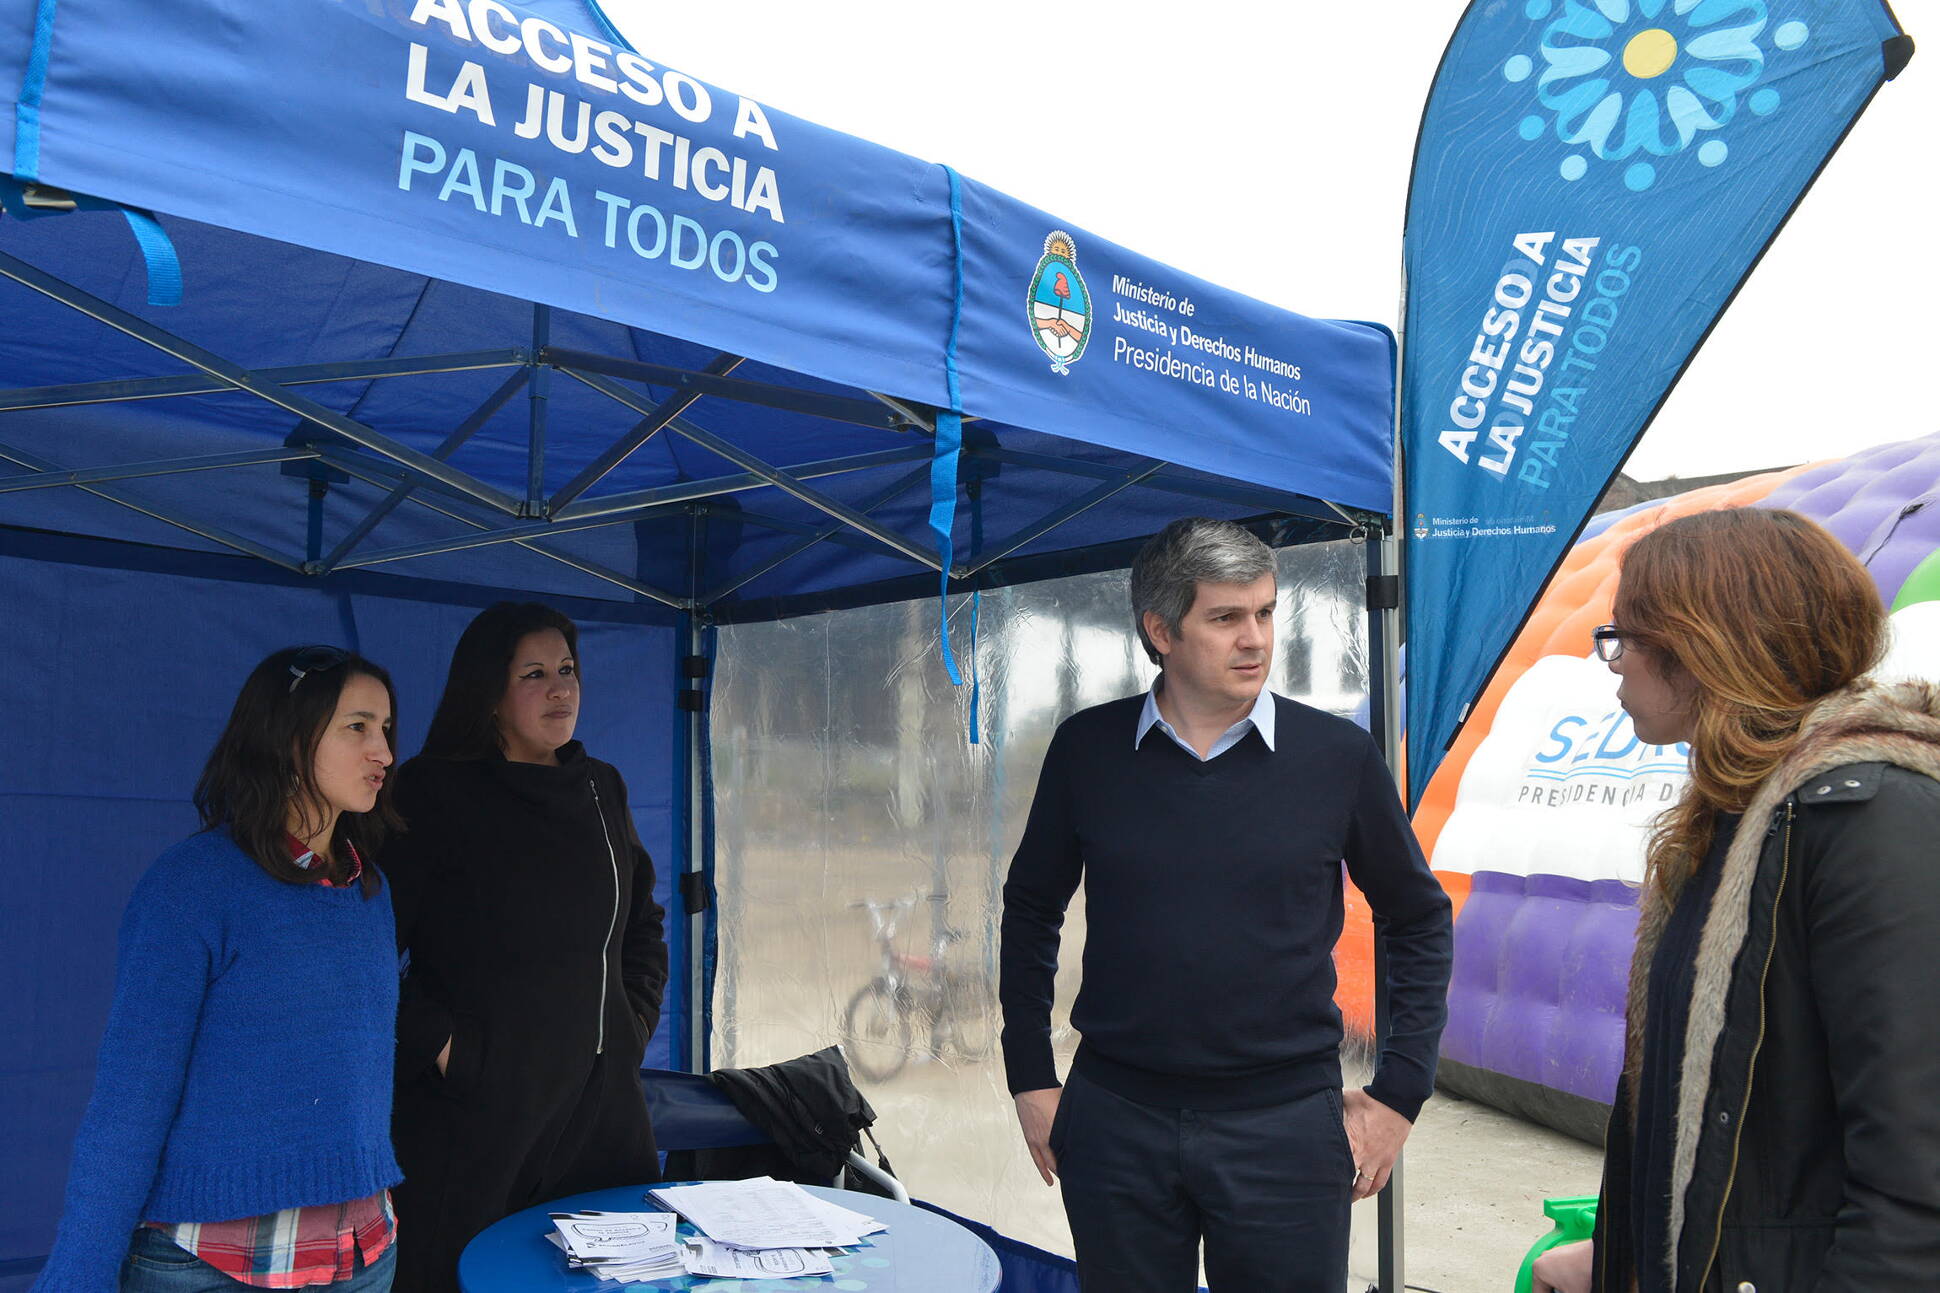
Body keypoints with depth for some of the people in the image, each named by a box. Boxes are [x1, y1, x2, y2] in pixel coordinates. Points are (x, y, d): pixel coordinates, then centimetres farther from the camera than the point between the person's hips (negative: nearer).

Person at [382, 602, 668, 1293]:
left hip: (604, 1098, 6)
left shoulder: (601, 788, 11)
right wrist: (437, 1045, -15)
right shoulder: (432, 792, -8)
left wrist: (638, 1017, 11)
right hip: (477, 1101, -5)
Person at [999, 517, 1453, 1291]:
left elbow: (1418, 921, 6)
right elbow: (1031, 910, 9)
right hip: (1114, 1120, 1)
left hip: (1285, 1124, -1)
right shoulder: (1087, 749, -2)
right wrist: (1030, 1080, 7)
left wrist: (1399, 1093, 3)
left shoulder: (1337, 756, -5)